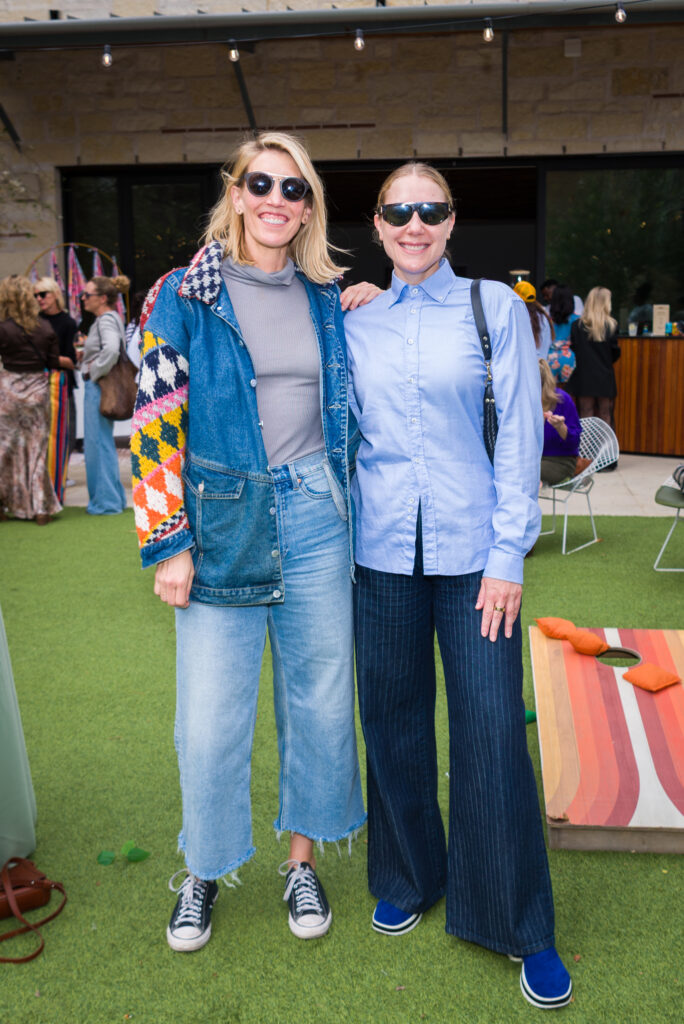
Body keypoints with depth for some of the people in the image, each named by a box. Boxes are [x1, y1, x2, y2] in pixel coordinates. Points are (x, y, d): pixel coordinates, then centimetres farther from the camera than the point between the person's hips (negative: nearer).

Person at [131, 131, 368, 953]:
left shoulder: (326, 299, 10)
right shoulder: (185, 296, -3)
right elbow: (154, 424, -7)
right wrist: (167, 544, -9)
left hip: (315, 516, 4)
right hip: (222, 523, -3)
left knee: (320, 697, 11)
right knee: (211, 715, 4)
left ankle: (302, 859, 33)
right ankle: (202, 872, 30)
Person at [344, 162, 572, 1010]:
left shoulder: (495, 307, 2)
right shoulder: (356, 325, 9)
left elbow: (519, 433, -2)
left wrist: (509, 554, -7)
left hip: (471, 548, -2)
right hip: (381, 550, 3)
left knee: (493, 731, -1)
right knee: (393, 721, 11)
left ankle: (520, 925, 18)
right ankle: (407, 879, 35)